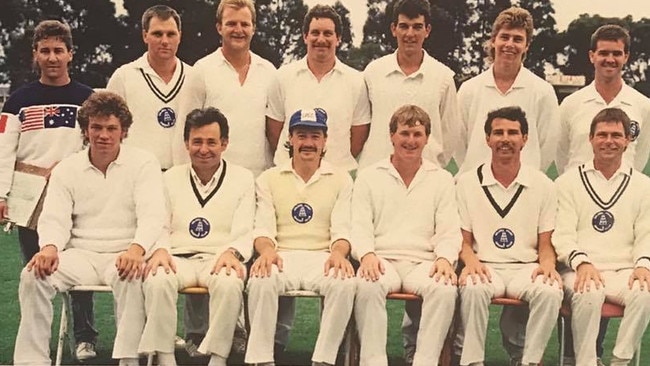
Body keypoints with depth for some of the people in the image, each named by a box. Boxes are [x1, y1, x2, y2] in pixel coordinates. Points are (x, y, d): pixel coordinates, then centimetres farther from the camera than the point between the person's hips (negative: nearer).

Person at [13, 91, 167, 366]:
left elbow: (152, 215, -9)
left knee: (130, 277, -38)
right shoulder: (67, 169, 12)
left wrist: (137, 249, -31)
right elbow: (55, 218, 3)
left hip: (125, 256, -3)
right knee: (33, 275, -24)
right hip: (81, 255, 3)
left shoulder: (143, 163, 3)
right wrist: (49, 247, -23)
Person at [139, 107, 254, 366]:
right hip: (178, 258, 2)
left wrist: (232, 252, -19)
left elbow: (245, 231, 4)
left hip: (221, 259, -1)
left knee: (230, 283, -36)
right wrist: (160, 249, -13)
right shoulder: (171, 177, 18)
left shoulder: (242, 178, 13)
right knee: (157, 281, -33)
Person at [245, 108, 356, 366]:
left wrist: (338, 253, -20)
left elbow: (342, 229, 4)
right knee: (261, 281, -35)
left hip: (322, 256, 0)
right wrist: (267, 250, -20)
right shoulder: (269, 179, 15)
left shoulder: (340, 179, 14)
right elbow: (263, 228, 5)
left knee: (345, 283, -34)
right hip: (282, 256, 0)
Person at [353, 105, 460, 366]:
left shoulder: (441, 179, 17)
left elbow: (449, 231, 10)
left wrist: (444, 258, -12)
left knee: (446, 288, -32)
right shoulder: (369, 177, 15)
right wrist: (367, 254, -16)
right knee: (367, 286, -35)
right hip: (382, 260, -1)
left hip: (423, 262, 1)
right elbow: (360, 226, 6)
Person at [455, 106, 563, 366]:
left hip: (527, 267, 1)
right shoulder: (467, 183, 8)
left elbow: (546, 244, 10)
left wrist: (547, 264, -13)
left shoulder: (543, 185, 9)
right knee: (473, 288, -36)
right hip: (484, 266, -1)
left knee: (551, 292, -32)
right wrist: (471, 261, -15)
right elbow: (463, 240, 7)